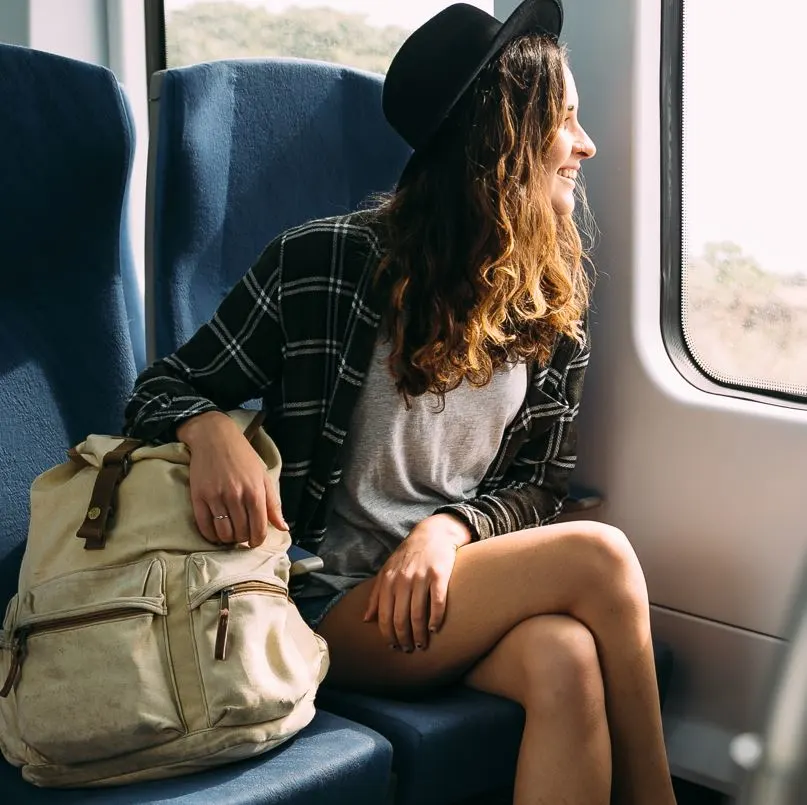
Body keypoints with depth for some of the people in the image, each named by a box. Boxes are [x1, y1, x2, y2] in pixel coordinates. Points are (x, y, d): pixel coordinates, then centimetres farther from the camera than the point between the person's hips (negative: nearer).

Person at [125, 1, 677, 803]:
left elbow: (533, 486, 9)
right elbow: (163, 390, 1)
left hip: (456, 582, 4)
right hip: (330, 600, -4)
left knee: (566, 661, -33)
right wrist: (210, 429, -24)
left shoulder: (554, 298, 7)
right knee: (599, 557, -25)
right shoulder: (324, 262, -7)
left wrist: (450, 527, -14)